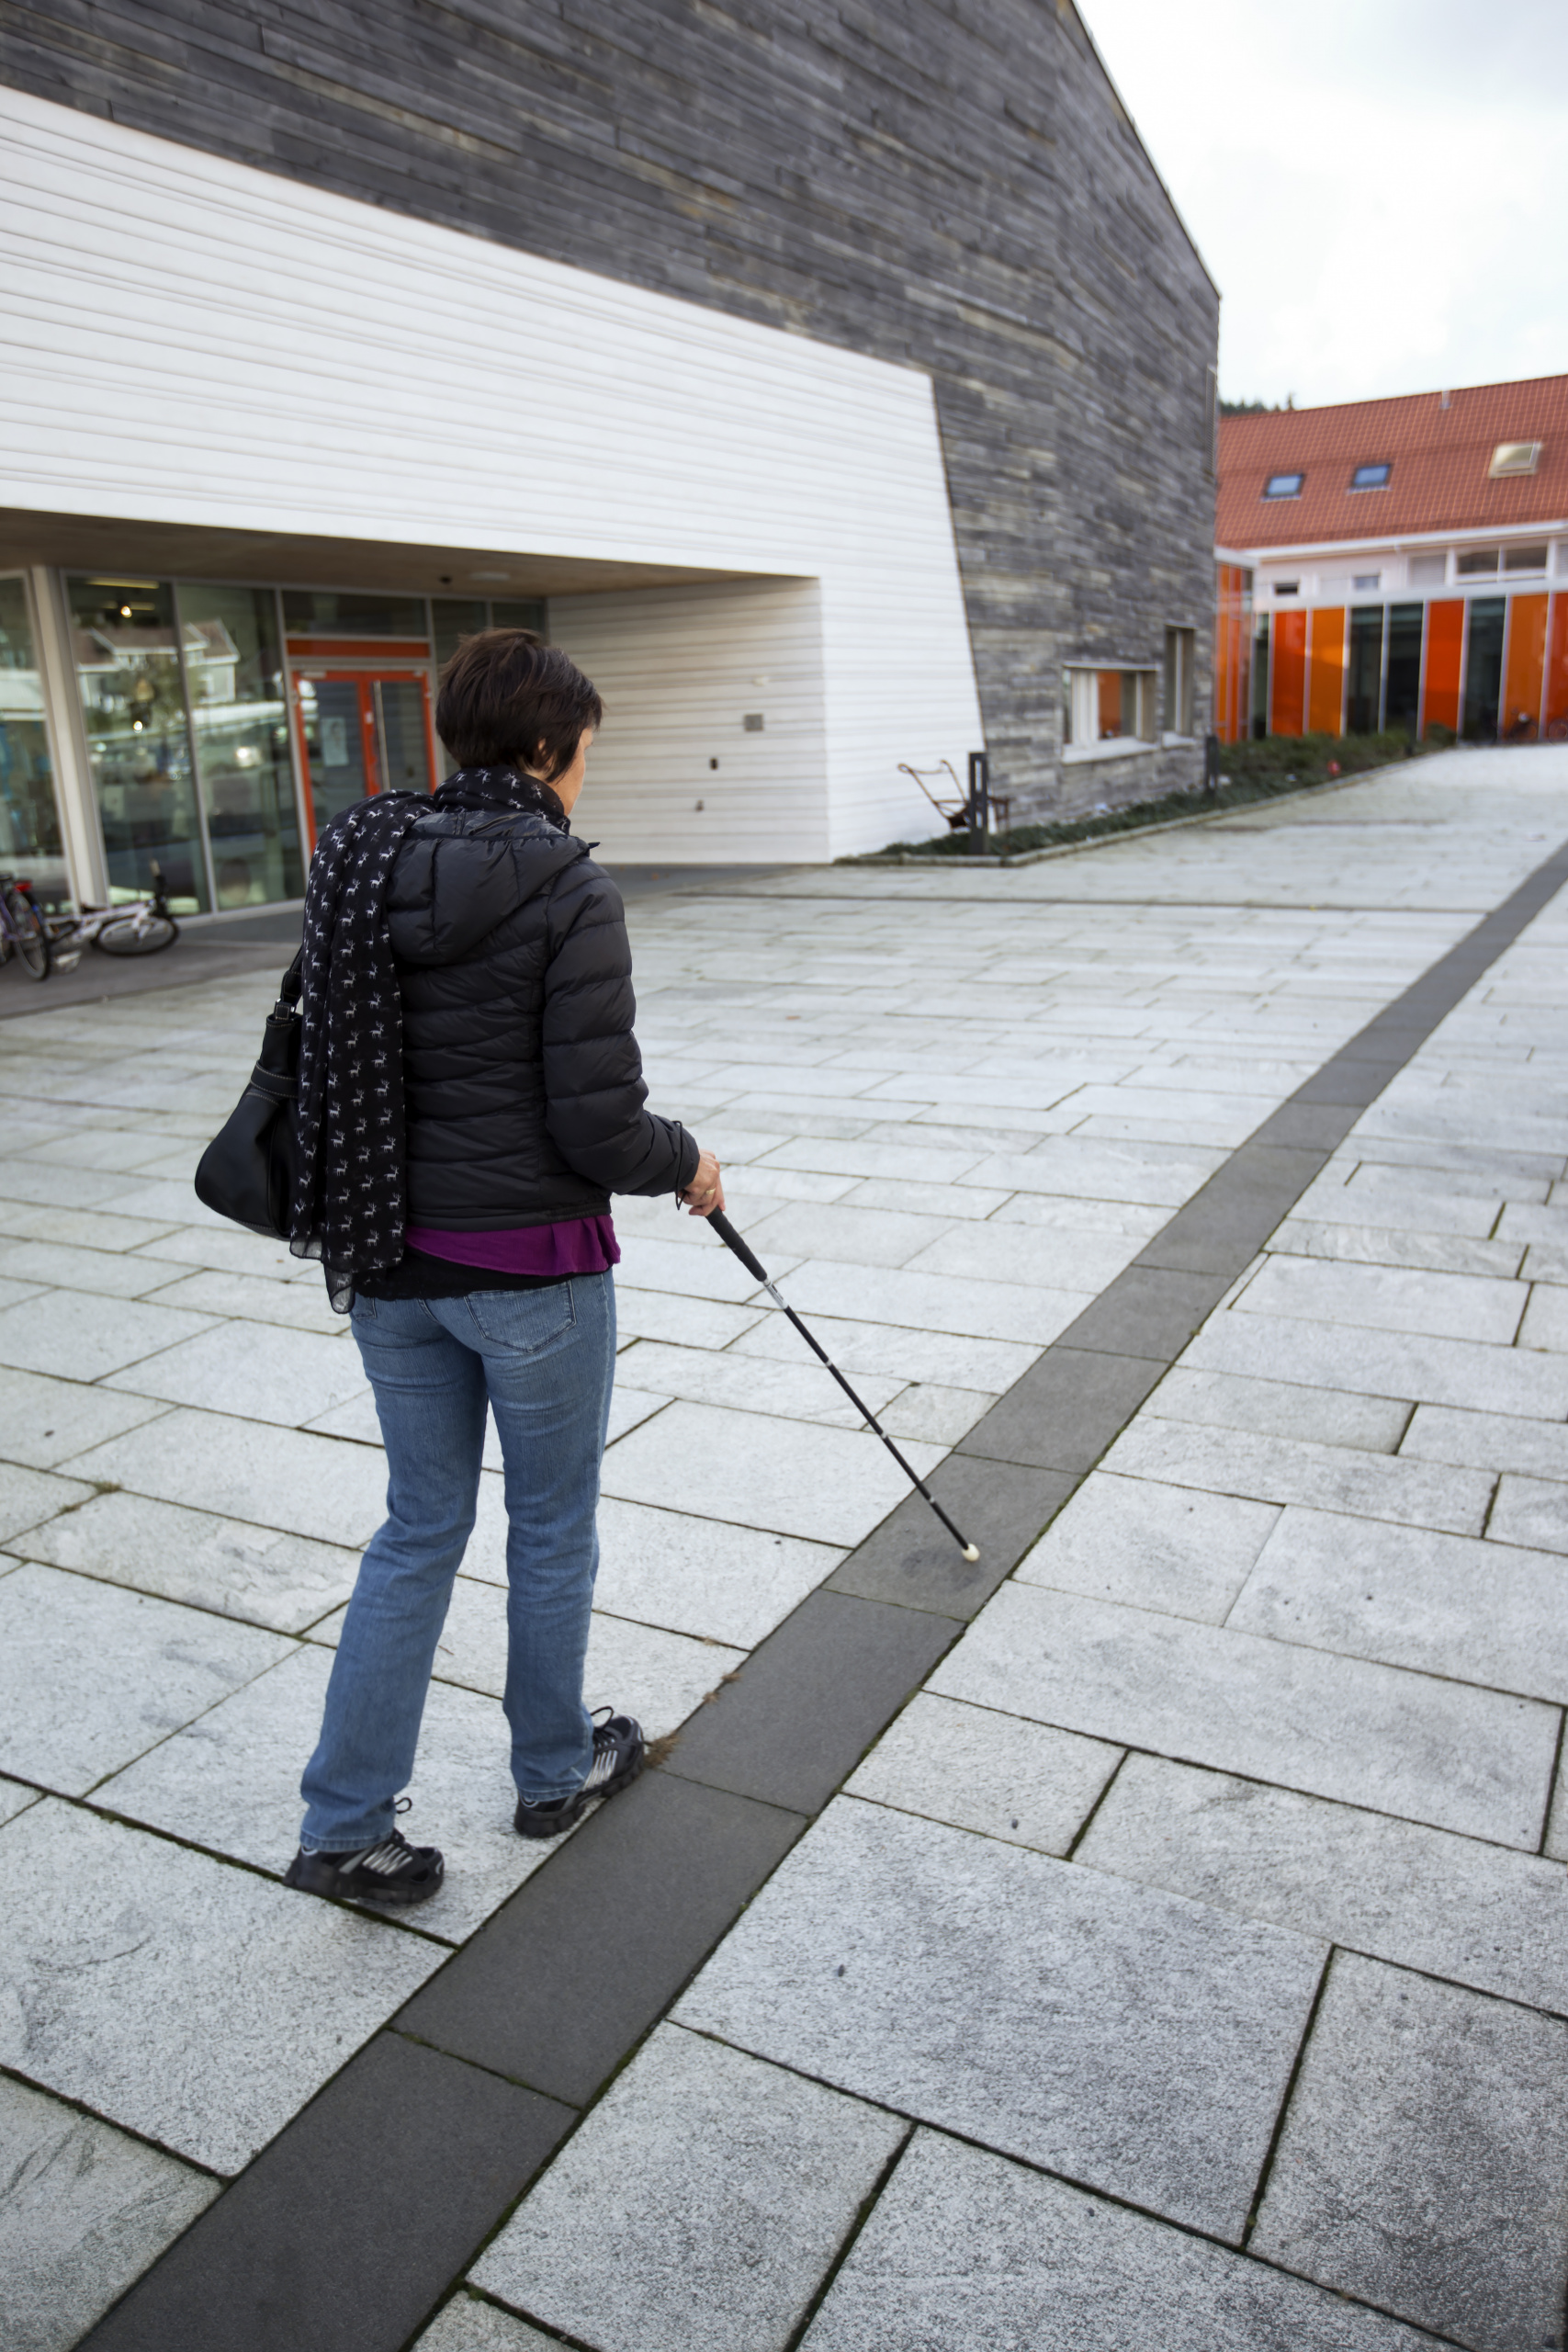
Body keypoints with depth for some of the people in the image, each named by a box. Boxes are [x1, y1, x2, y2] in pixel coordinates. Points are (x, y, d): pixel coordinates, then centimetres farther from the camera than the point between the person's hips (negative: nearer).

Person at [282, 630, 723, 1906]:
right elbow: (599, 1129, -19)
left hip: (386, 1259, 6)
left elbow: (331, 1064, 8)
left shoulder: (354, 866, 1)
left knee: (421, 1529, 20)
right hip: (532, 1270, -5)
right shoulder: (569, 893, -18)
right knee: (553, 1529, 17)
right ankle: (556, 1770, 39)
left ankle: (345, 1824, 25)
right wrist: (688, 1161, 1)